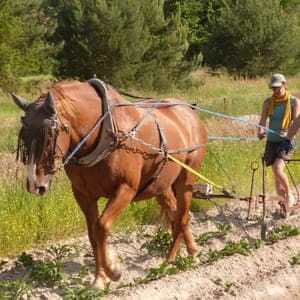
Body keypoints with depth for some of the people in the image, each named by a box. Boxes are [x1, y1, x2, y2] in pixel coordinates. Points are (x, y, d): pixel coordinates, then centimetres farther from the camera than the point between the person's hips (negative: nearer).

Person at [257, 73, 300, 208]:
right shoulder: (268, 102, 6)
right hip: (271, 141, 4)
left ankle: (289, 194, 0)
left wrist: (288, 134, -27)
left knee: (278, 169, -21)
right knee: (276, 173, 8)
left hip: (287, 141, -4)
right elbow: (262, 120, -1)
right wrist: (261, 131, -23)